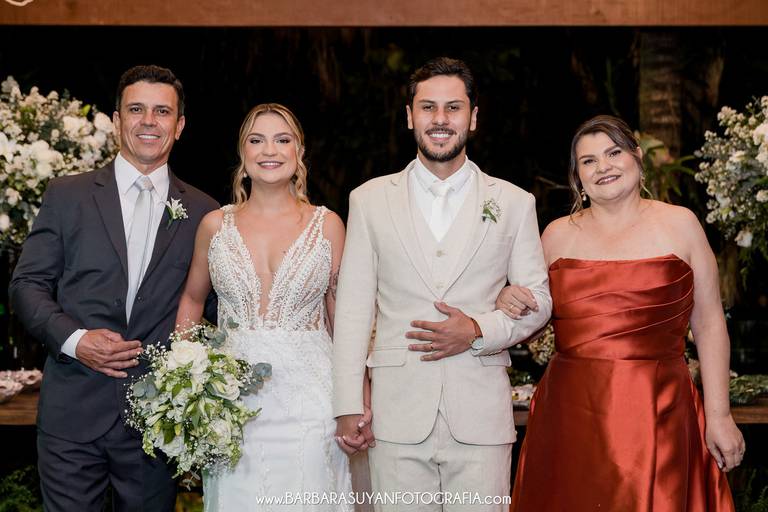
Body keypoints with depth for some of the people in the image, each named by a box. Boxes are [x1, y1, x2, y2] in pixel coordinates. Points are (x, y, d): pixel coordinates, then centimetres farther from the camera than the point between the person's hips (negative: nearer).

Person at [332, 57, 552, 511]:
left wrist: (478, 331, -10)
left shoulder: (515, 203, 6)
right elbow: (353, 308, 6)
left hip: (481, 417, 0)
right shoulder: (370, 200, 7)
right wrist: (349, 406, 1)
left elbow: (538, 299, 9)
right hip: (398, 415, 0)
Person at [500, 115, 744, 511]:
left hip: (657, 413, -2)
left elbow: (708, 324, 4)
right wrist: (509, 302, -4)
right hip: (571, 414, 2)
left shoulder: (679, 224, 4)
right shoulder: (558, 234, 9)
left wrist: (718, 415, -1)